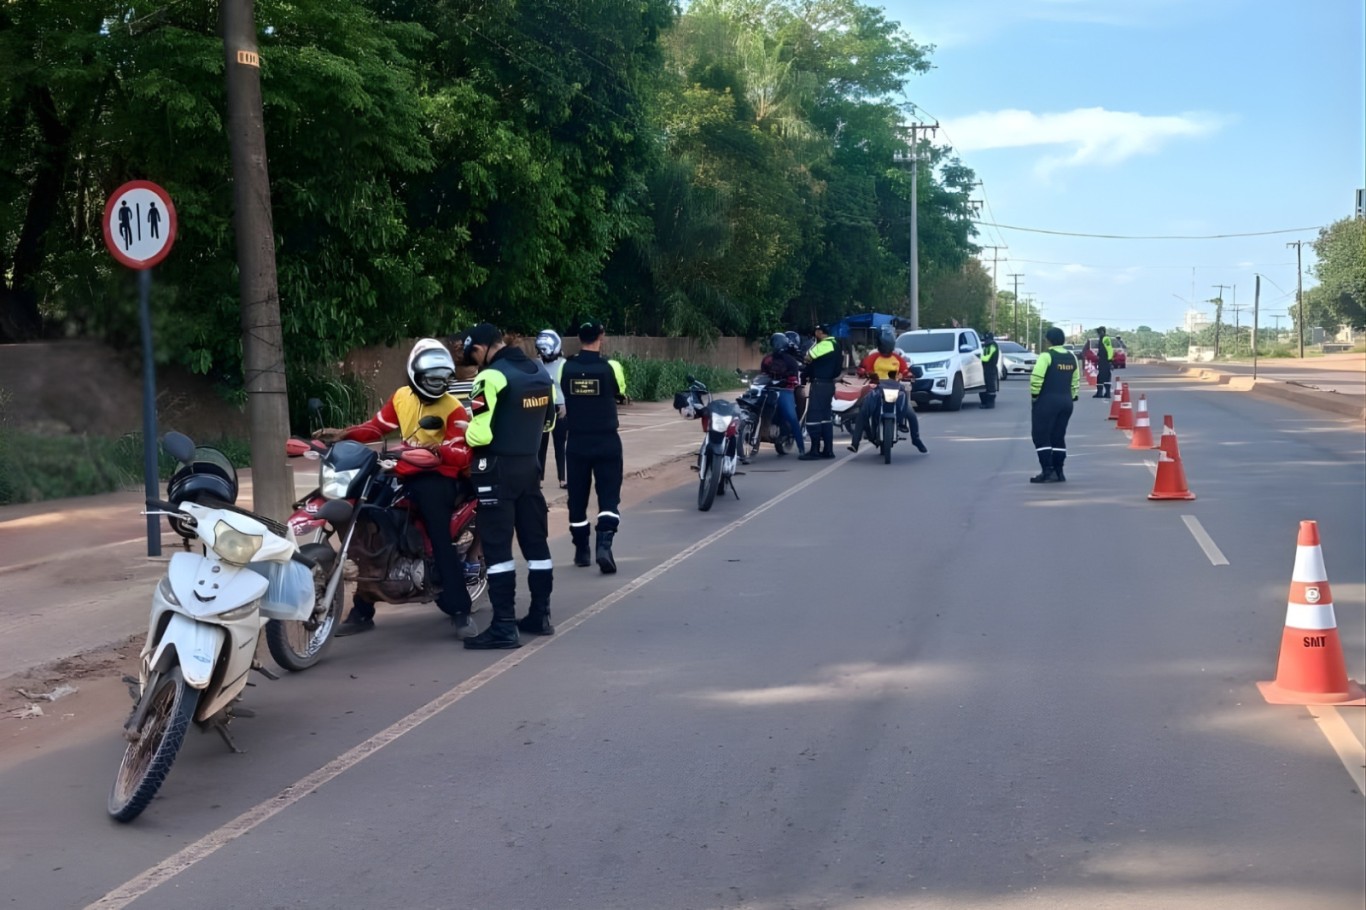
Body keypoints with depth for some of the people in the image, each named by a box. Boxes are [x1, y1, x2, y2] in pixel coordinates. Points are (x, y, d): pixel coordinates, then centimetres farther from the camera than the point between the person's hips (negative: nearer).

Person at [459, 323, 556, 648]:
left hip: (498, 469, -8)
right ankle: (540, 615, 21)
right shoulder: (540, 371, 9)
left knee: (497, 546, -5)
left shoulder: (492, 377, -18)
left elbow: (480, 434, -22)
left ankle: (504, 626, -6)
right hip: (530, 464, 8)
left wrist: (466, 436, -1)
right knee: (535, 541, 13)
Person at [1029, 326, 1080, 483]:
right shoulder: (1072, 357, 11)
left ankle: (1047, 472, -8)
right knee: (1058, 437, 13)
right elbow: (1075, 381, 14)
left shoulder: (1046, 356, -12)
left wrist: (1034, 394, -5)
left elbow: (1036, 378, -19)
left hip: (1047, 401, -7)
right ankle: (1058, 472, 12)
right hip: (1066, 402, 7)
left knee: (1042, 437, -2)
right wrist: (1071, 396, 19)